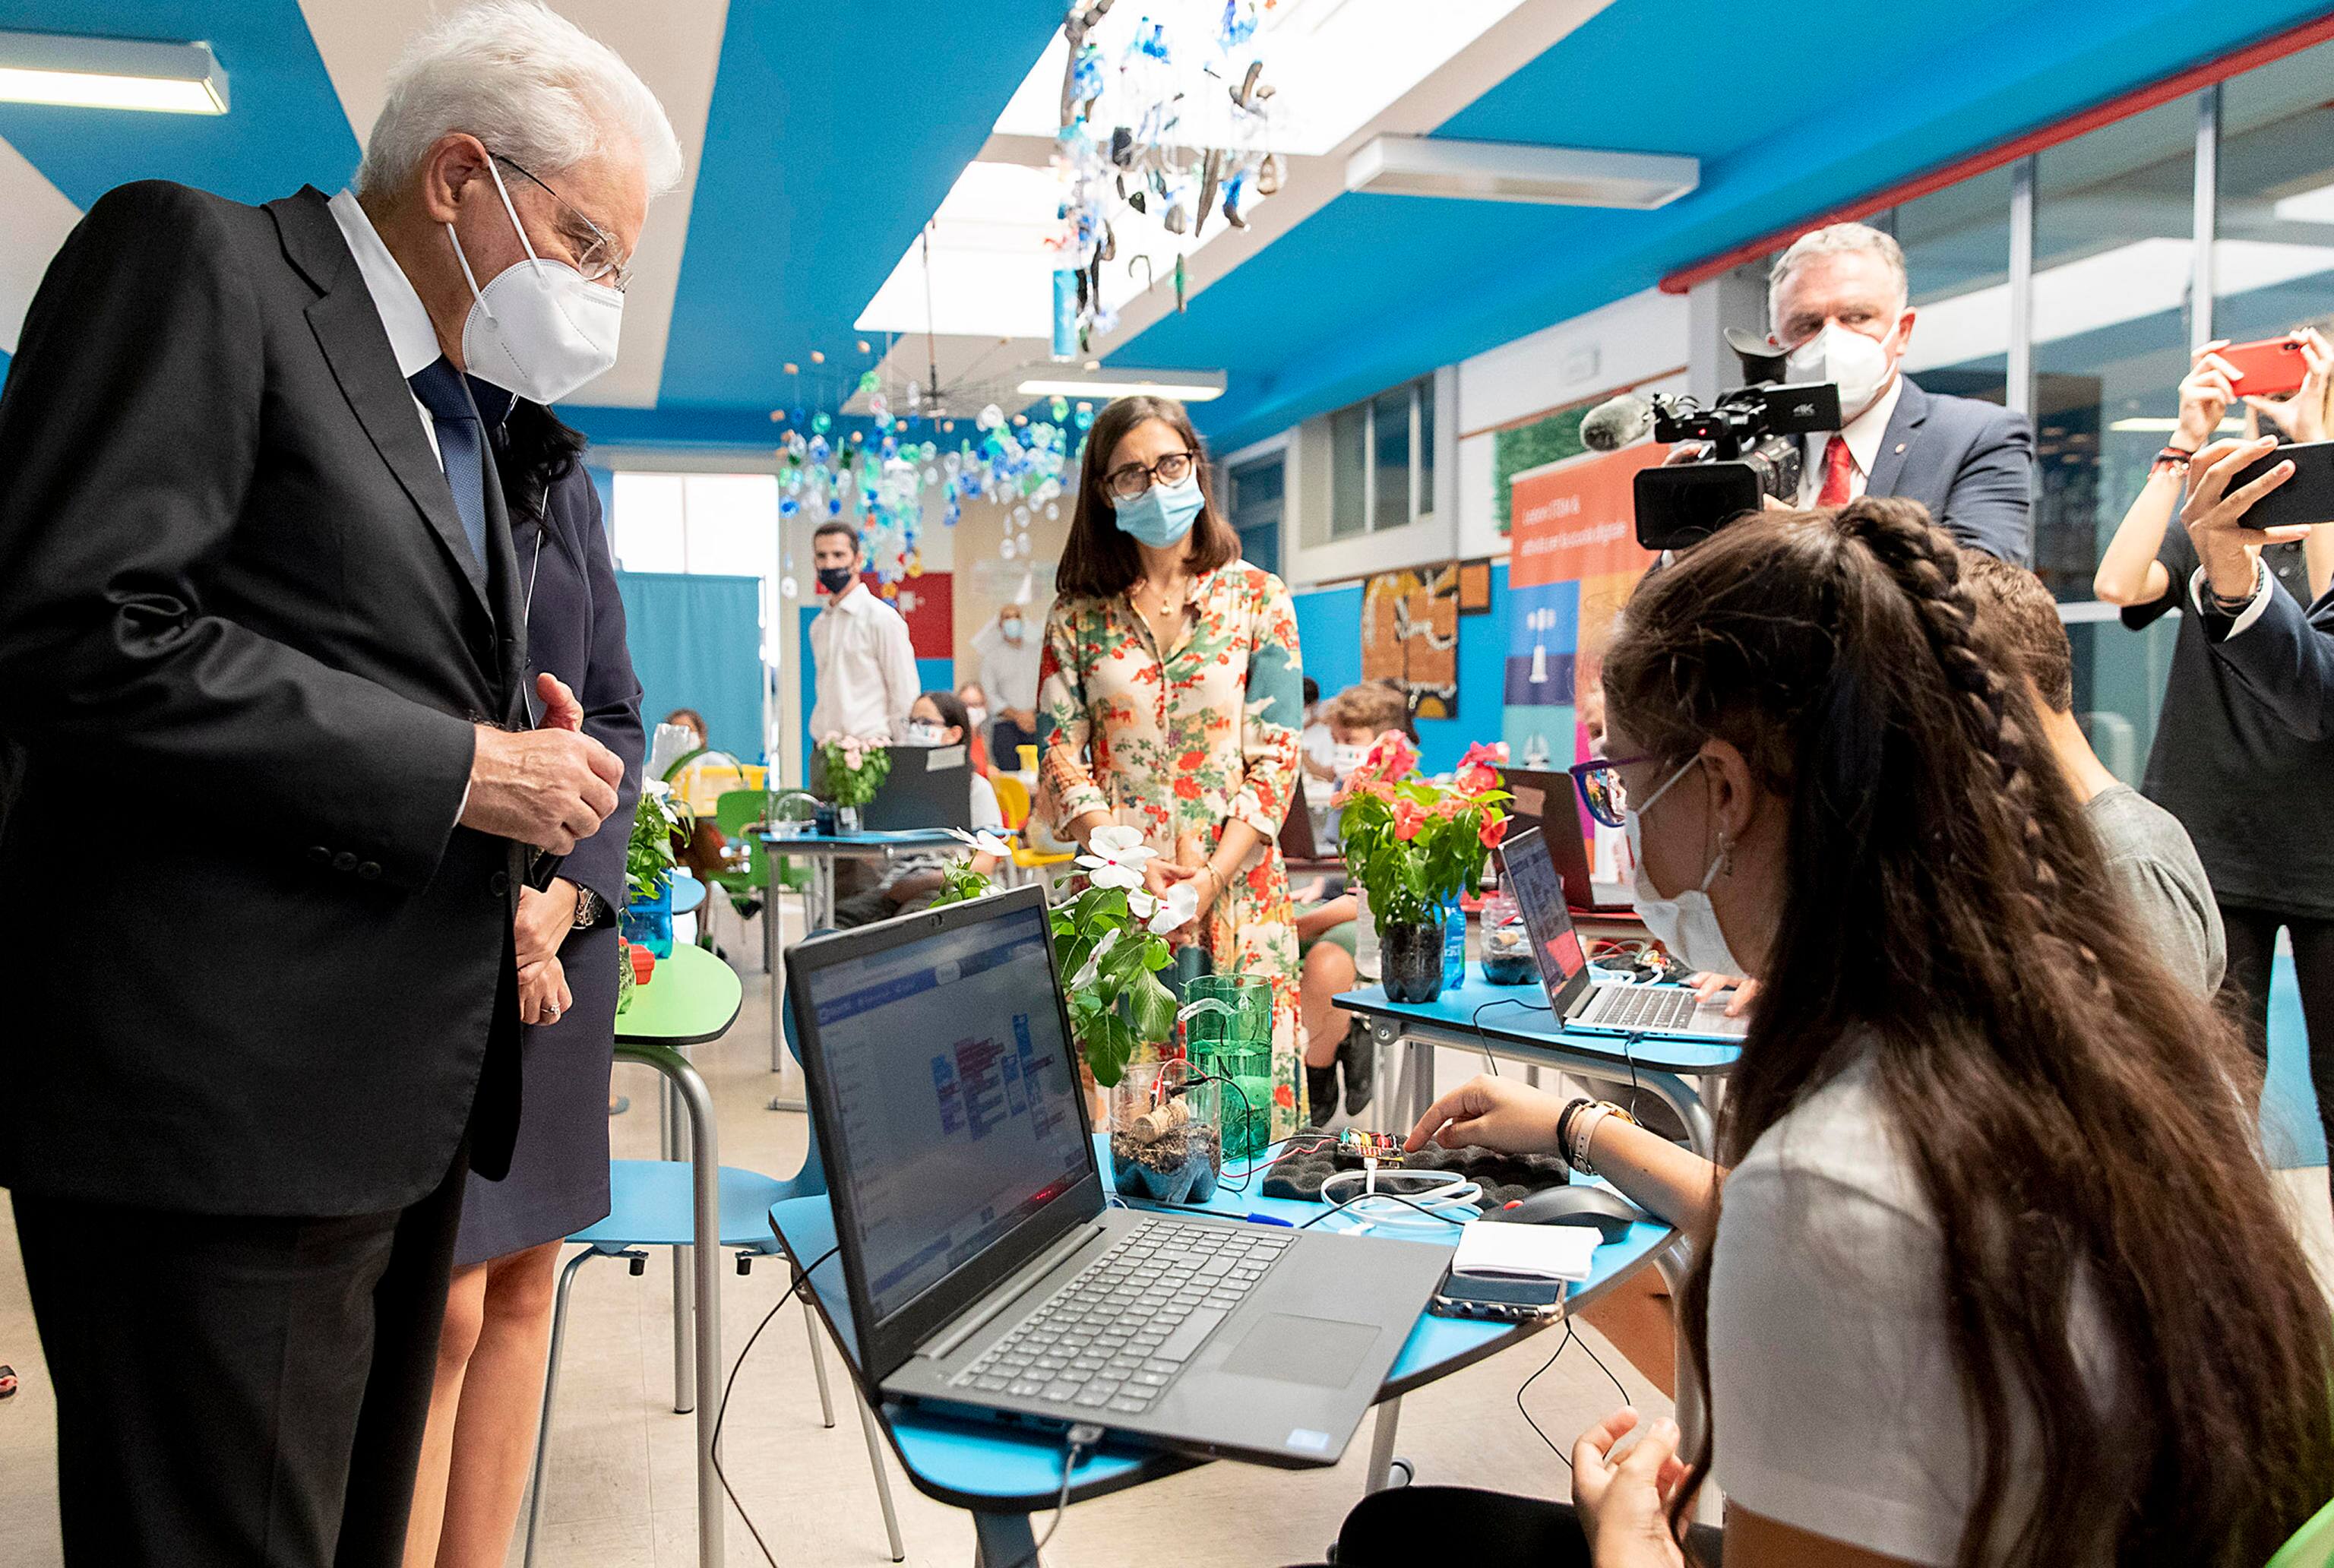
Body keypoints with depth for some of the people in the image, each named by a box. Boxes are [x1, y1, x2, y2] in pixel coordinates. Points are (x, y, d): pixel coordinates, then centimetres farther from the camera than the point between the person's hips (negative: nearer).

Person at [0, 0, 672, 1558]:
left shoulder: (457, 414, 19)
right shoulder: (194, 256, -6)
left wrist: (521, 736, 4)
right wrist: (459, 767, -16)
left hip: (406, 1103, 9)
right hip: (223, 1101, -8)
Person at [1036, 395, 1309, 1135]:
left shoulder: (1258, 600, 5)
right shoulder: (1078, 614, 9)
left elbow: (1274, 761, -1)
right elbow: (1059, 761, 3)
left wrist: (1207, 882, -13)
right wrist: (1133, 865, -13)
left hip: (1236, 891, 0)